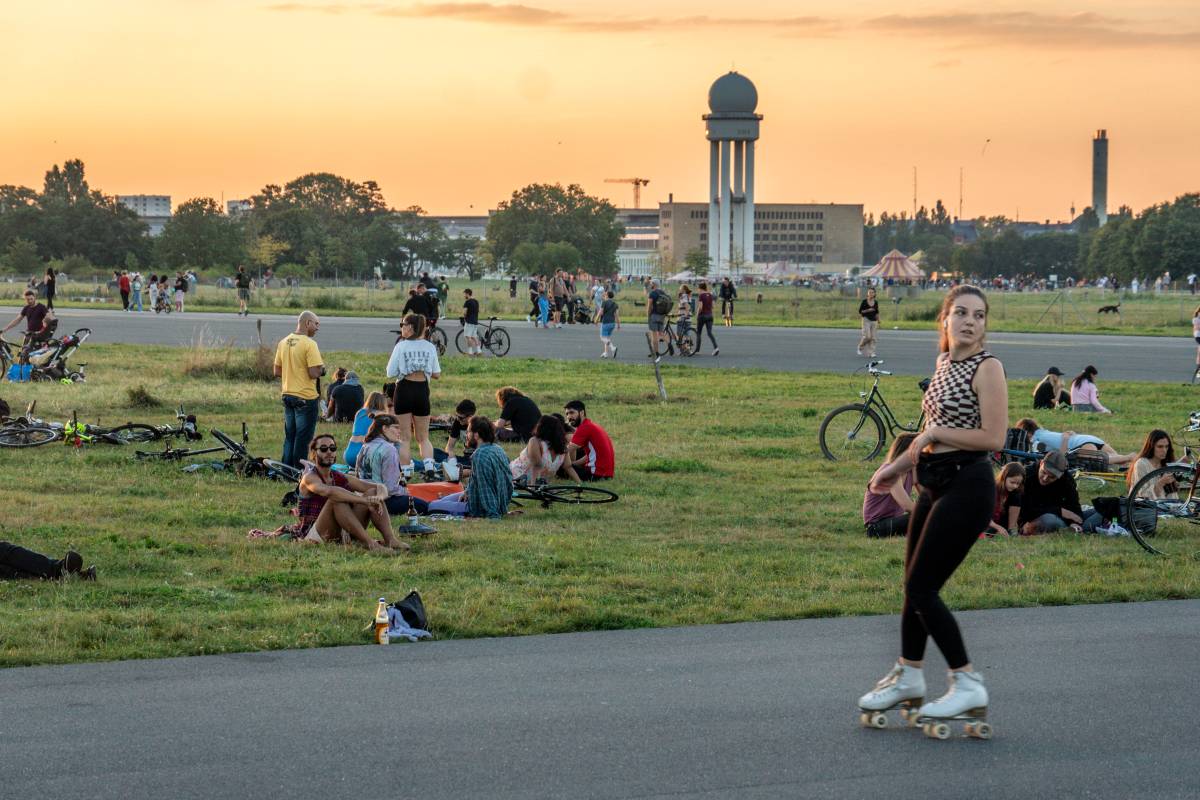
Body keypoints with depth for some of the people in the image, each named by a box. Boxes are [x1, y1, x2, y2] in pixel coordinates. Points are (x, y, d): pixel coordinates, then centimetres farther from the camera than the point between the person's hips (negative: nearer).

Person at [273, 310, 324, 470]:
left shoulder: (283, 342, 7)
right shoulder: (309, 344, -16)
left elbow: (277, 372, 11)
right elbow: (314, 373, -21)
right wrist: (322, 368, -1)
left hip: (288, 395, 7)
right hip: (306, 397, -7)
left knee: (289, 437, 16)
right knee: (303, 438, 1)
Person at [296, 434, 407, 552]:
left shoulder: (341, 478, 12)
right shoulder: (310, 477, -8)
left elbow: (380, 487, 7)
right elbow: (329, 491, -32)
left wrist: (379, 498, -19)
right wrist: (365, 500, -37)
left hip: (341, 534, 6)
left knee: (373, 492, -6)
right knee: (336, 499, -31)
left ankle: (390, 540, -27)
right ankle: (369, 543, -40)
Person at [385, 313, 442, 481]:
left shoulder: (401, 346, -8)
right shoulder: (430, 347, 2)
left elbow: (390, 373, -6)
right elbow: (436, 374, 6)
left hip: (404, 390, -3)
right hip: (422, 390, 3)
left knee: (405, 437, 6)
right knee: (423, 437, 13)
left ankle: (406, 472, 3)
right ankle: (429, 467, -8)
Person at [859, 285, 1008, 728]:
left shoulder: (987, 368, -13)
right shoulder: (944, 363, 12)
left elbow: (993, 437, -20)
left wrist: (933, 433, -15)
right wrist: (900, 465, 22)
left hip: (967, 486, -8)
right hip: (935, 484, 8)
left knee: (922, 588, -7)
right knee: (914, 585, 17)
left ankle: (969, 685, 2)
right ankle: (908, 676, 33)